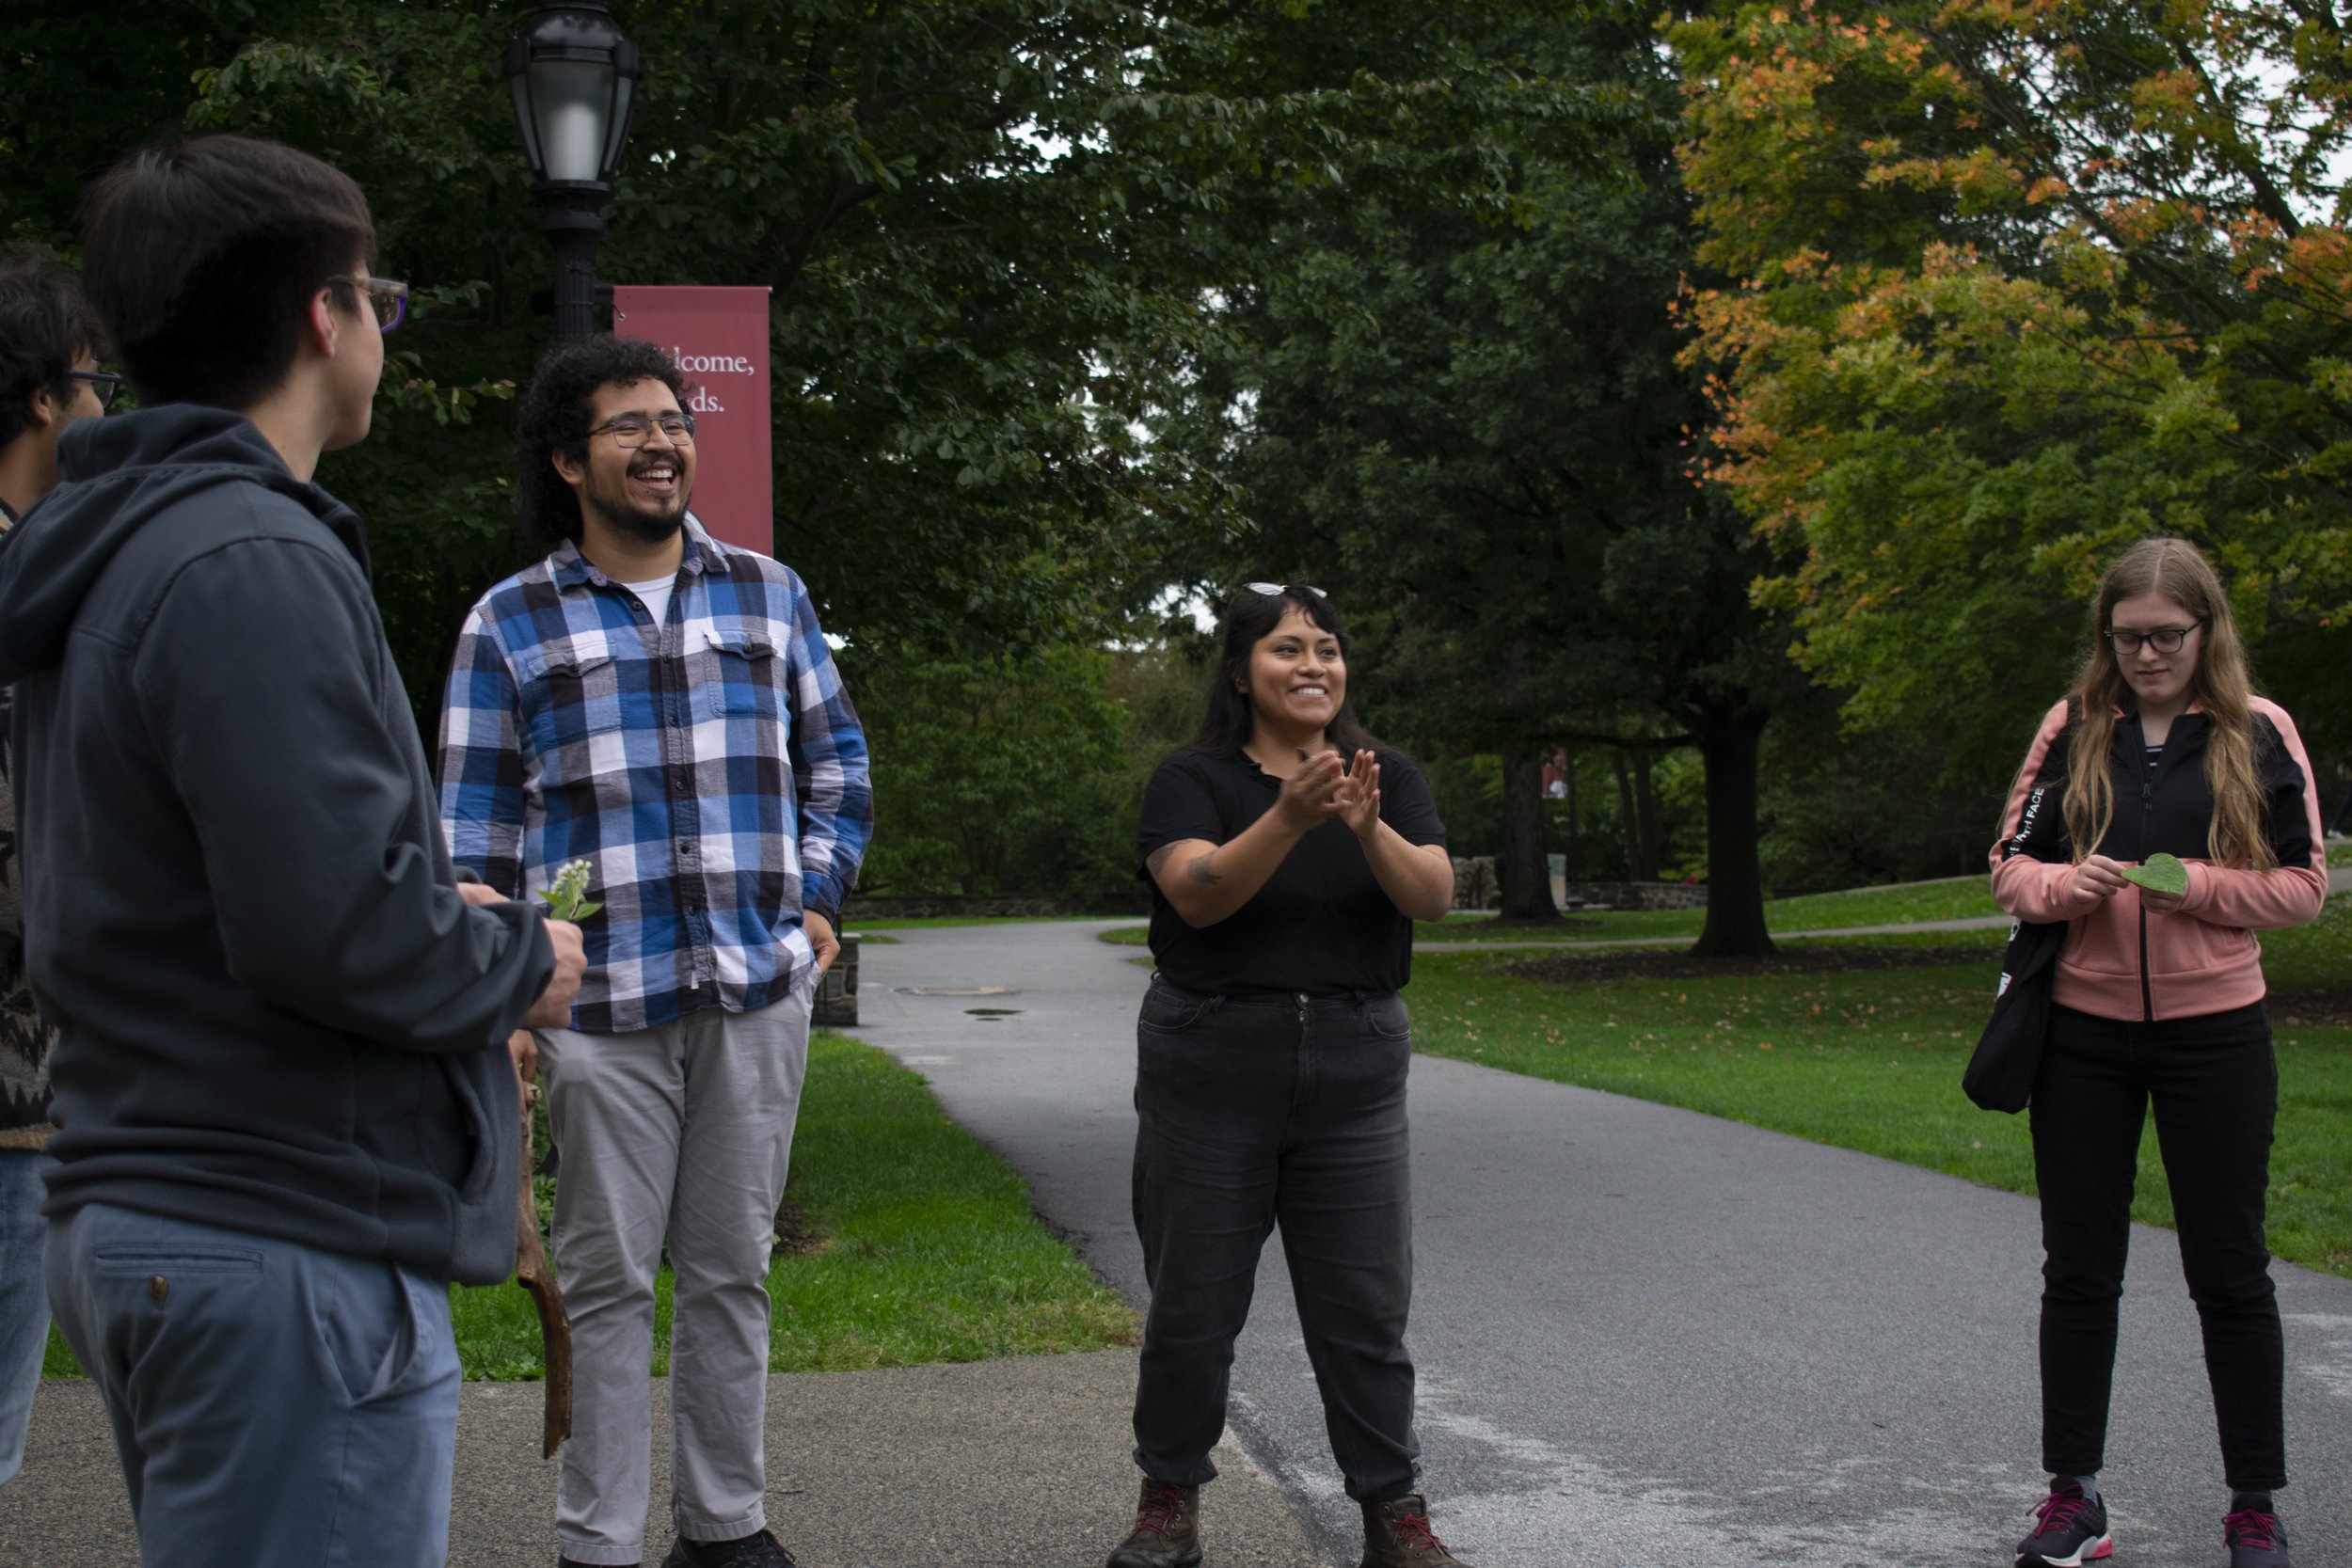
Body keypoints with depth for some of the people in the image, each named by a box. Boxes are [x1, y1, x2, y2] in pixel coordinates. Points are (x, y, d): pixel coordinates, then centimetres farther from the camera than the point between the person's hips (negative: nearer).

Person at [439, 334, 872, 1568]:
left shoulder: (768, 595, 10)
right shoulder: (511, 623, 3)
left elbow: (837, 761, 18)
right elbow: (474, 828, 3)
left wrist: (819, 896, 6)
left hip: (758, 994, 2)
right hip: (602, 1005, -2)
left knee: (731, 1271, 11)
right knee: (608, 1281, 3)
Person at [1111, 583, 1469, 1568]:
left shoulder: (1387, 778, 6)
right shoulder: (1194, 780, -2)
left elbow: (1433, 895, -8)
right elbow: (1198, 893, -19)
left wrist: (1369, 828, -28)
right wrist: (1289, 820, -34)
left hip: (1353, 1075, 2)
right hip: (1210, 1072, -2)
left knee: (1365, 1305, 3)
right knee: (1191, 1302, 6)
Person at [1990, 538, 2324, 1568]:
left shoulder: (2259, 733, -1)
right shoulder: (2073, 729, 4)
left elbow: (2304, 884, -1)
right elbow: (2009, 865, 6)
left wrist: (2198, 886, -18)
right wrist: (2066, 885, -16)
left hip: (2214, 1032, -2)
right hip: (2083, 1033, 2)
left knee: (2229, 1272, 5)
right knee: (2077, 1270, 7)